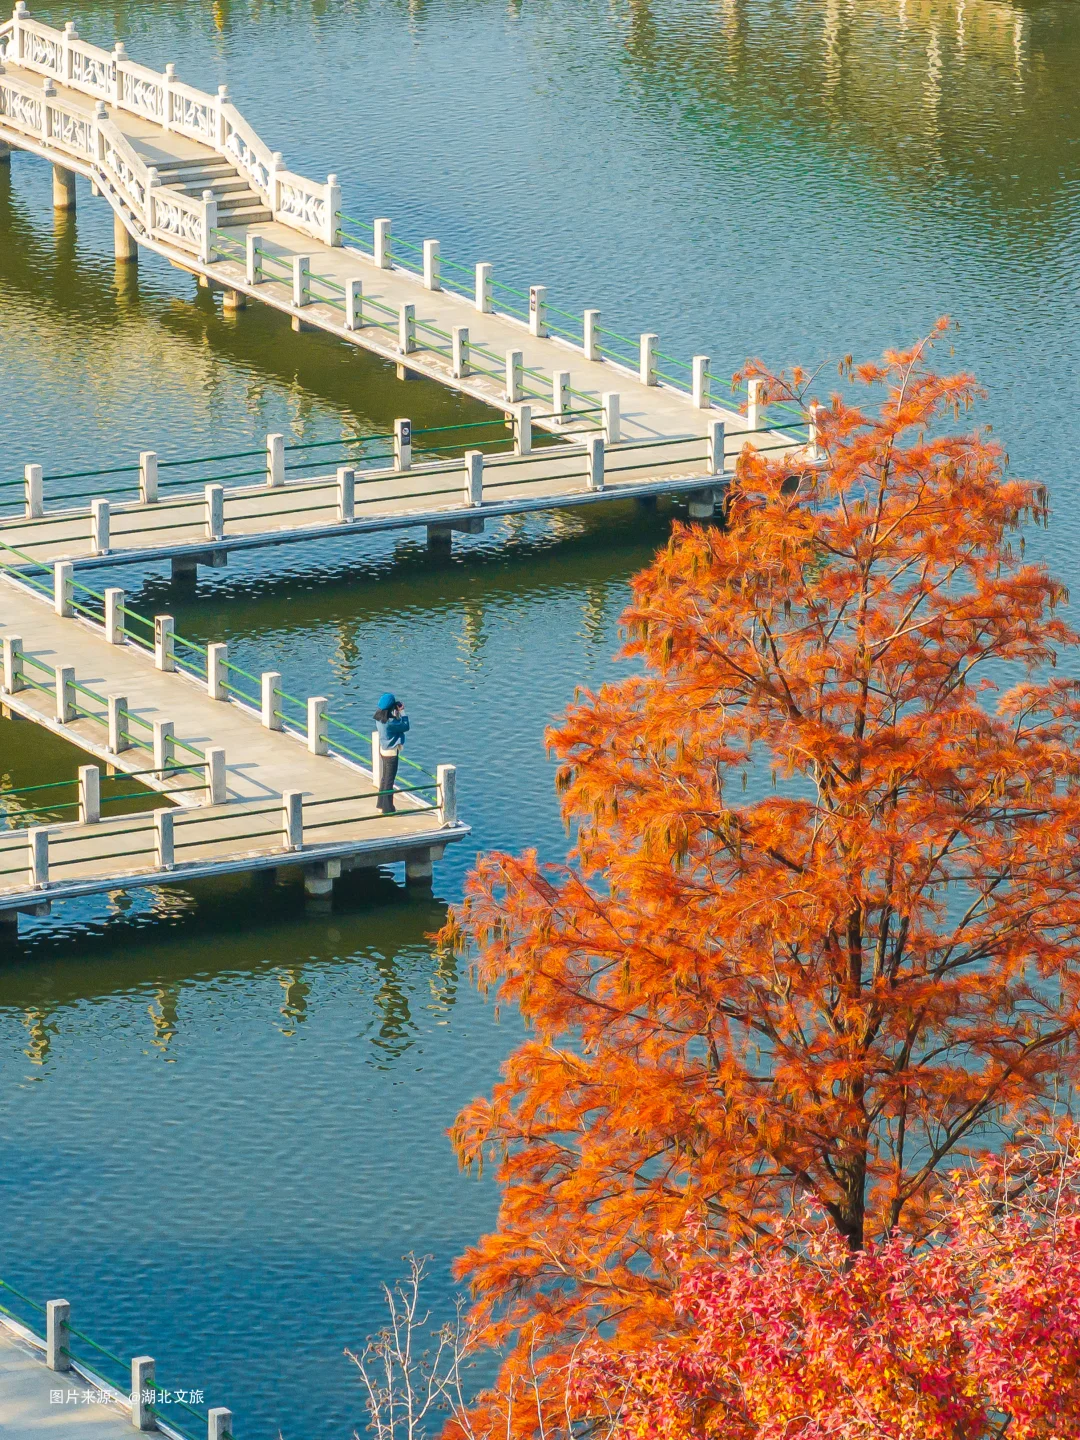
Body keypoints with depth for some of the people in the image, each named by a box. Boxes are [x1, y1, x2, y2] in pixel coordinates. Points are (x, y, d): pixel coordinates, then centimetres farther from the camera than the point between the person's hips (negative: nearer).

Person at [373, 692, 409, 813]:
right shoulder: (390, 722, -28)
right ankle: (387, 809, 9)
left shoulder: (379, 718, -3)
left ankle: (381, 804, 32)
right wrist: (402, 712, -16)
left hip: (384, 750, 9)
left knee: (385, 778, 22)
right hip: (391, 752, -9)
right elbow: (405, 727, -21)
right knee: (389, 780, 1)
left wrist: (397, 712, -1)